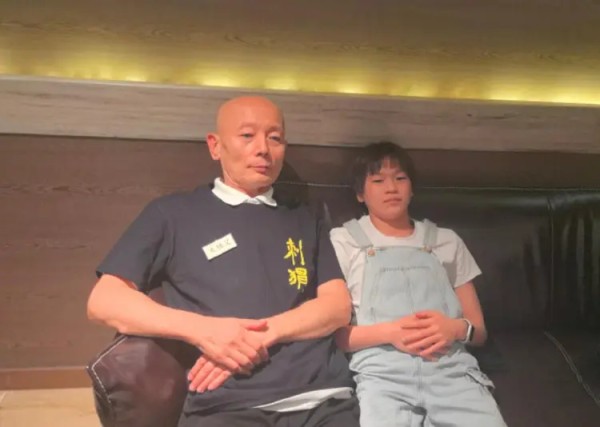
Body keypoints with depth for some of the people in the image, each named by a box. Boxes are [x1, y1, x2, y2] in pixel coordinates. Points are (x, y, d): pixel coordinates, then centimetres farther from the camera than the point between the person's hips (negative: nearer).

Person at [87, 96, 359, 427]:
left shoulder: (306, 222, 21)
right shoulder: (173, 213, 11)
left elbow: (339, 306, 11)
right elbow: (104, 300, 5)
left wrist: (265, 333, -7)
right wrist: (202, 329, -9)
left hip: (324, 399, 3)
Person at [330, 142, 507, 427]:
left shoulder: (447, 241, 21)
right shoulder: (343, 241, 14)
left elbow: (479, 330, 20)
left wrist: (457, 328, -4)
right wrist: (388, 332, -11)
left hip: (452, 366, 3)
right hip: (382, 370, -2)